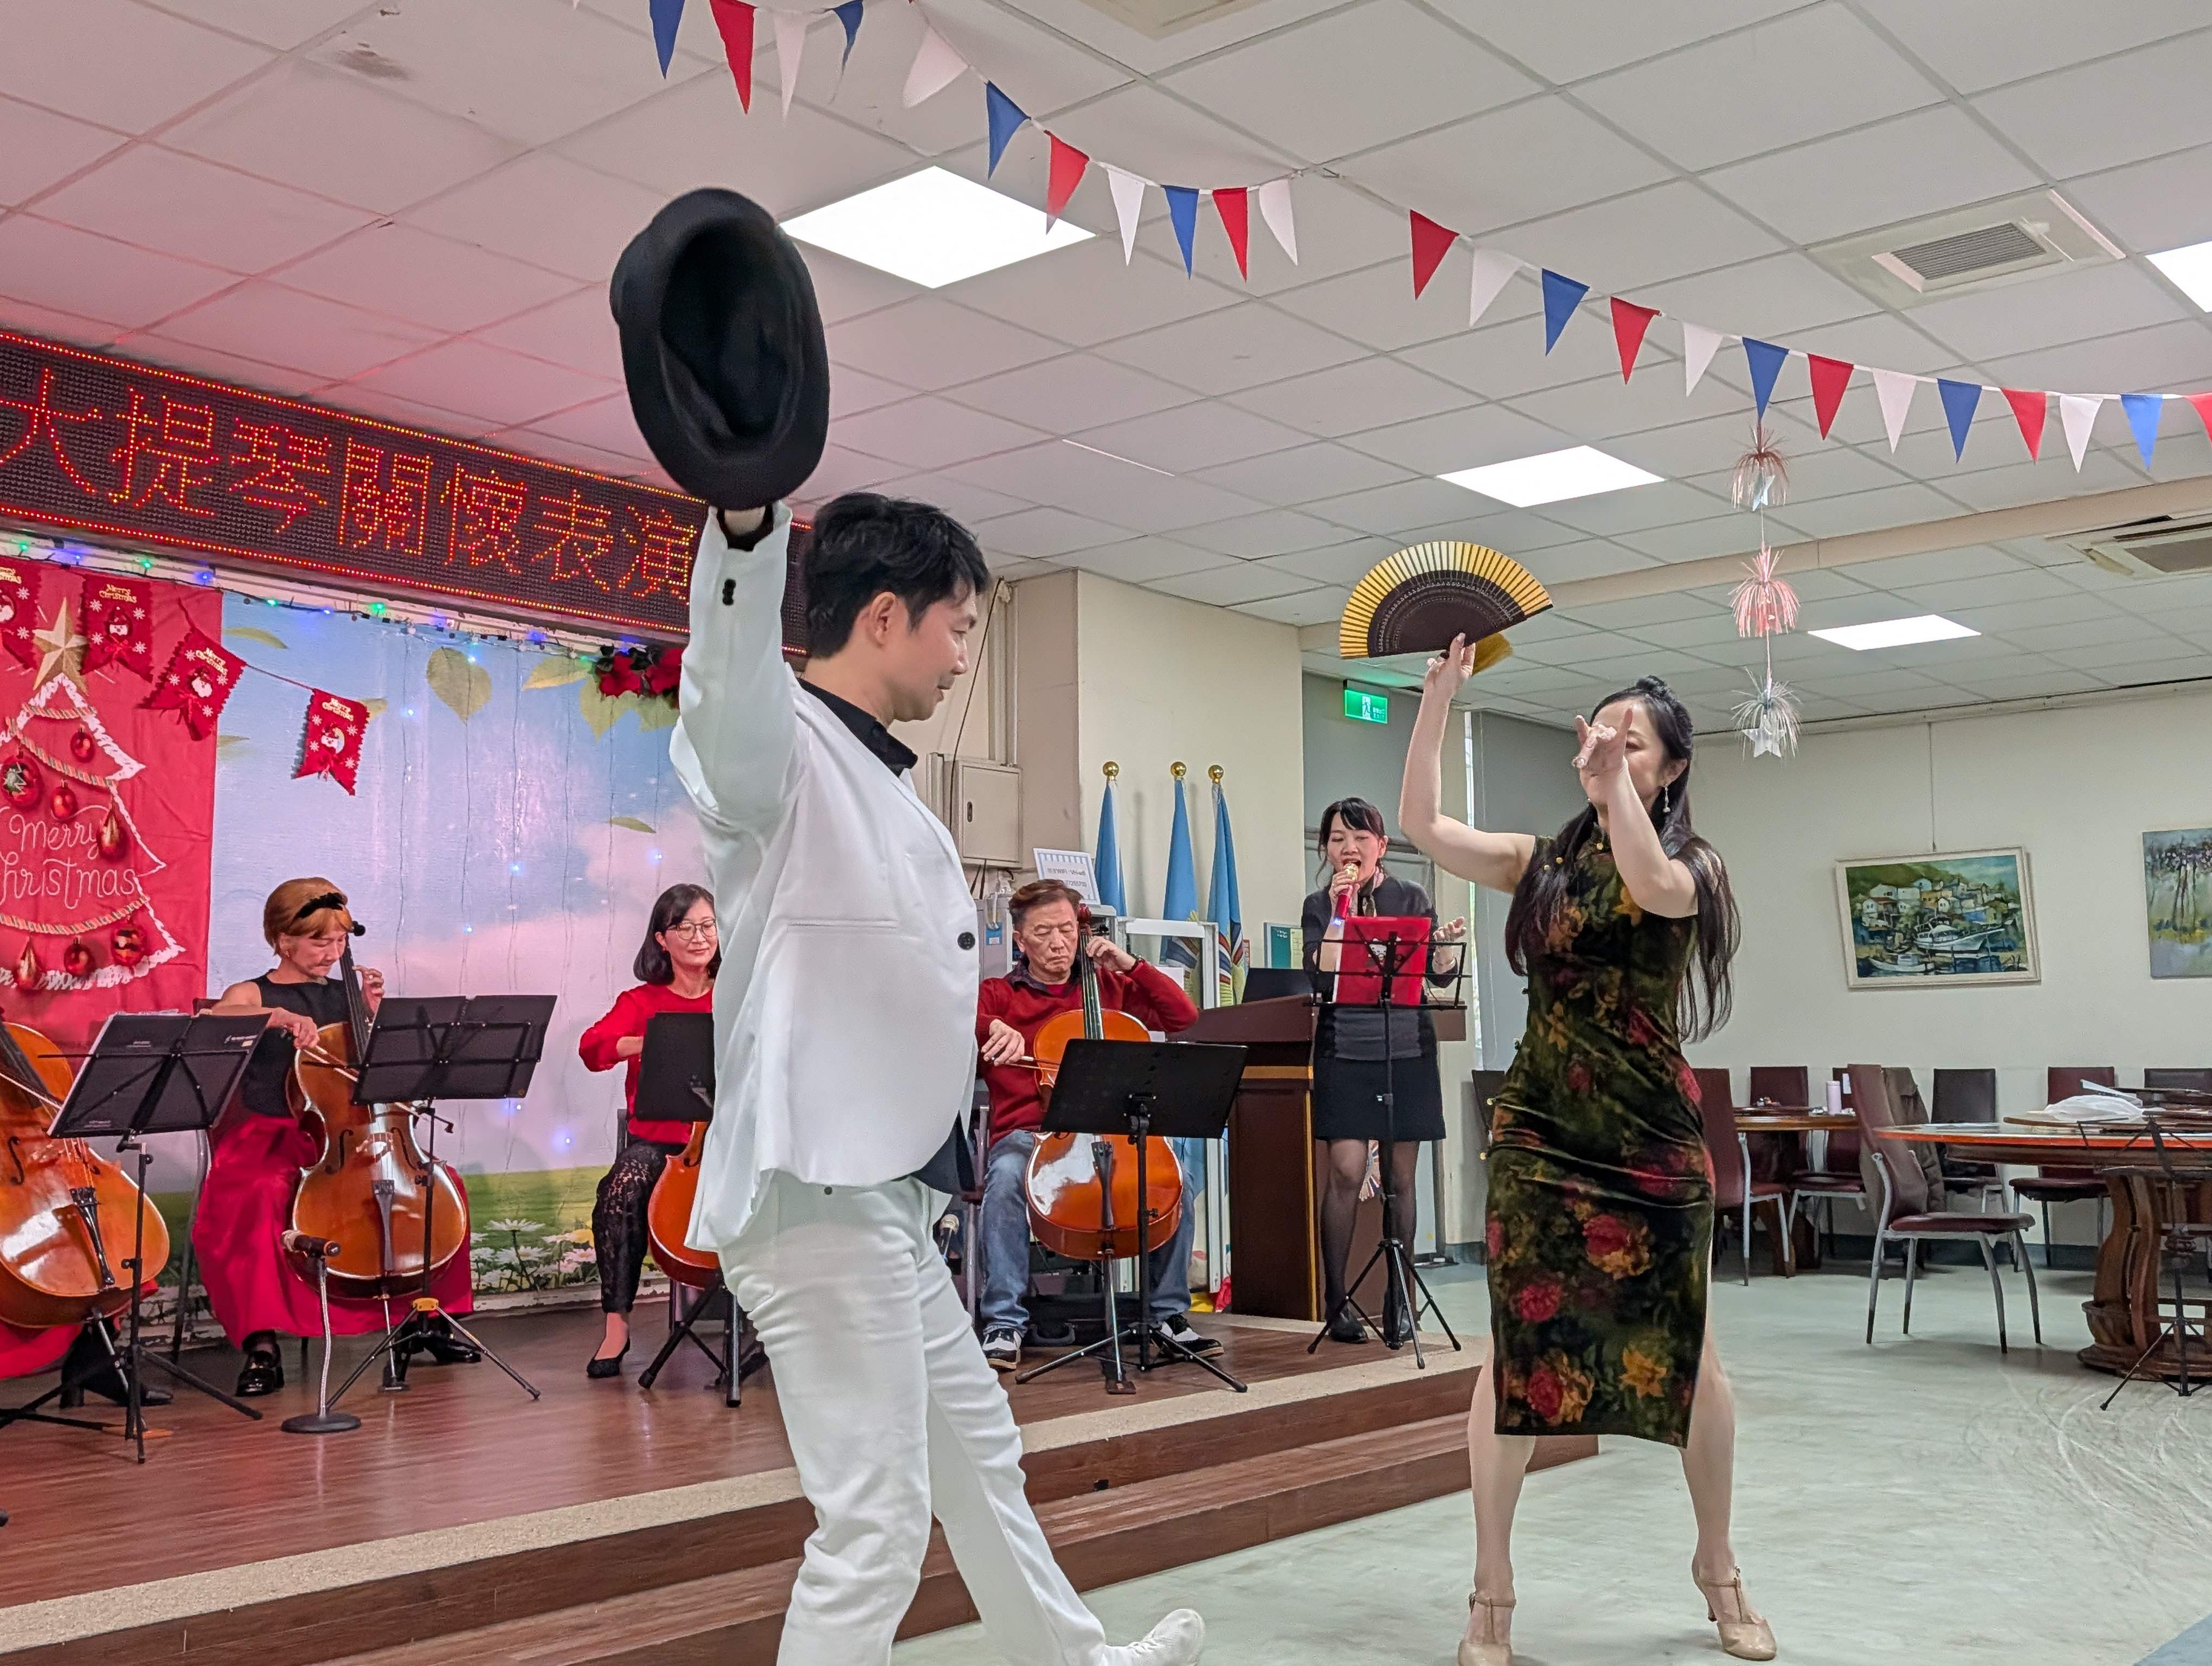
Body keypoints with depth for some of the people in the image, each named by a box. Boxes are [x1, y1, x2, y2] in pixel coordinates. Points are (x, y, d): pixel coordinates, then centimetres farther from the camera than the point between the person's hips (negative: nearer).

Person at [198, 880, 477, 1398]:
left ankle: (426, 1317, 3)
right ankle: (262, 1346, -30)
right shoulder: (251, 995, 1)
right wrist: (277, 1016, -33)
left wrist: (371, 1011, 1)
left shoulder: (340, 995, 13)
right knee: (261, 1198, -37)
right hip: (269, 1141, -4)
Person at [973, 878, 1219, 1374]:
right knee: (1006, 1177, -36)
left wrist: (1131, 965, 3)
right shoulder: (997, 995, 8)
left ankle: (1169, 1311, -8)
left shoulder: (1109, 986, 16)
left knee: (1179, 1178, -23)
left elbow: (1183, 1016, 11)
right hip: (1027, 1133, -2)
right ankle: (1004, 1322, -28)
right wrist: (991, 1027, -32)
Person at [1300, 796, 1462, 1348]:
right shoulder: (1319, 906, 5)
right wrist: (1342, 912, -13)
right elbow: (1322, 977, -10)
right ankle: (1335, 1298, 2)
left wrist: (1446, 946, -18)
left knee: (1400, 1175, 4)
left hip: (1406, 1052, 1)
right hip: (1344, 1054, -1)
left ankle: (1399, 1297, 14)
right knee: (1346, 1172, -9)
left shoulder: (1409, 898, 6)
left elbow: (1440, 975, 2)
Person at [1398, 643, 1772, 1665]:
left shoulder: (1692, 867, 1)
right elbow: (1421, 825, -2)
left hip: (1652, 1135, -1)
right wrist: (1439, 698, -8)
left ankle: (1719, 1572, 30)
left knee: (1687, 1357, 7)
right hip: (1539, 1131, 1)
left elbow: (1650, 884, -23)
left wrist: (1617, 775, -26)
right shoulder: (1542, 862, 8)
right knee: (1515, 1351, -2)